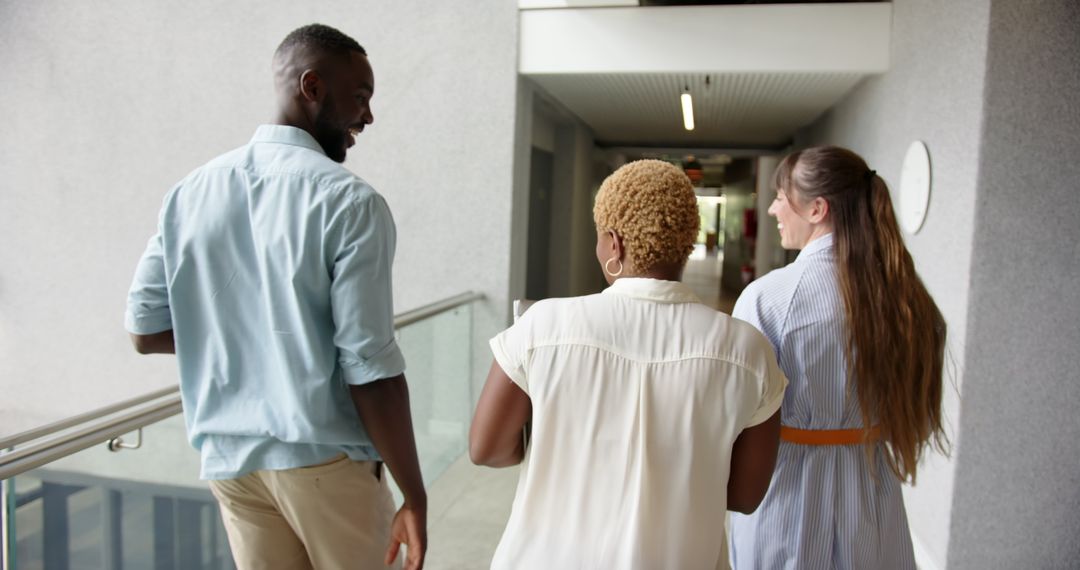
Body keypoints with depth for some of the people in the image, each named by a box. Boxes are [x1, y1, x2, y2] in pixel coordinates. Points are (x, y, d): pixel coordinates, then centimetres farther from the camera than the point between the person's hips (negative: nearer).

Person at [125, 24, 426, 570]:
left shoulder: (189, 193, 3)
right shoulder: (348, 200, -15)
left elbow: (145, 331, 6)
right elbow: (370, 368, -18)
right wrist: (415, 496, -10)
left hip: (228, 459, 6)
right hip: (324, 459, -5)